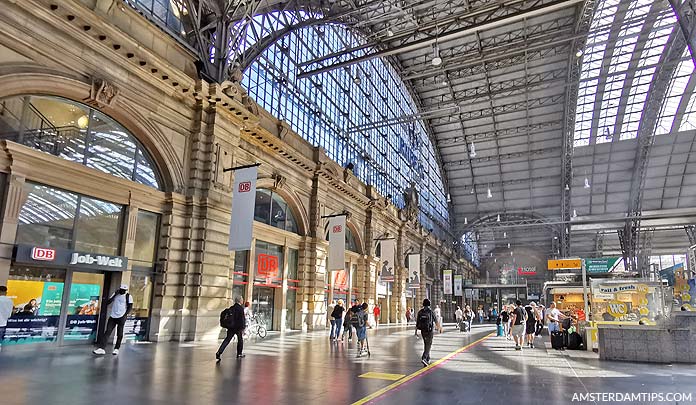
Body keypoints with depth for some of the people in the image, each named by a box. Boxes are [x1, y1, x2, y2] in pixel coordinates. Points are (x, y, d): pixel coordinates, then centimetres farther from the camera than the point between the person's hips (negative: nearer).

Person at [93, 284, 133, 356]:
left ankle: (116, 349, 14)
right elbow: (107, 303, 2)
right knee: (107, 332, -3)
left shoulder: (128, 296, -1)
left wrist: (125, 314, -11)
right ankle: (101, 348, -5)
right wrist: (115, 295, -7)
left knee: (119, 334, 3)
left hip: (121, 317, -3)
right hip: (112, 316, 3)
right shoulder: (115, 294, 10)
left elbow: (130, 307, -1)